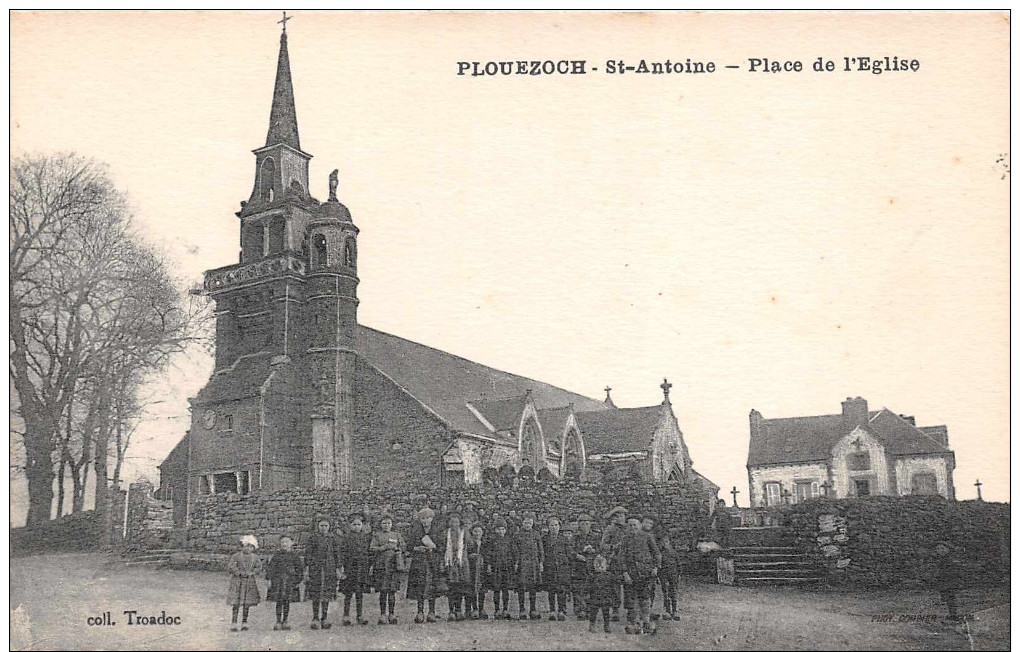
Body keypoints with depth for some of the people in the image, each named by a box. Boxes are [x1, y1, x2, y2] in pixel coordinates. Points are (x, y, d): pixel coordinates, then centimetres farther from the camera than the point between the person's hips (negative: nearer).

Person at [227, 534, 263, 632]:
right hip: (237, 582, -3)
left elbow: (259, 567, 4)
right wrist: (240, 573, -17)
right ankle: (233, 624, 1)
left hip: (250, 583, 3)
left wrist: (251, 573, -13)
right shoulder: (236, 556, -1)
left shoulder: (254, 557, 9)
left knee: (247, 604, 2)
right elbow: (230, 567, -8)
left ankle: (244, 623, 10)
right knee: (235, 604, -5)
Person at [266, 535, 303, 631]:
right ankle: (278, 622, 2)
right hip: (278, 581, 0)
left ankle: (284, 622, 11)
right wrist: (269, 579, -1)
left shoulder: (294, 556, 5)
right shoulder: (277, 555, 7)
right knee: (279, 602, -2)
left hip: (290, 582, 0)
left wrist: (298, 581, 1)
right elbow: (270, 567, 7)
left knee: (287, 602, 3)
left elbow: (300, 568, 6)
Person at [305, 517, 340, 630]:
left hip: (329, 568, 2)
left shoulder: (332, 538, 9)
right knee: (315, 595, 0)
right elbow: (308, 553, 1)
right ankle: (315, 619, 6)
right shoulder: (313, 537, 2)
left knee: (326, 595, 3)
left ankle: (324, 619, 9)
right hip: (315, 568, -2)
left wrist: (337, 568, 6)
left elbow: (336, 554, 11)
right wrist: (307, 567, -6)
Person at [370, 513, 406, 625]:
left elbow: (404, 547, 14)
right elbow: (372, 549, -2)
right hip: (381, 565, -2)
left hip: (394, 565, 2)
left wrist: (397, 550, -5)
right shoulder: (377, 536, 9)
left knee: (392, 590, 0)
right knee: (383, 591, -5)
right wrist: (384, 547, -13)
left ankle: (392, 615, 6)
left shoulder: (397, 535, 17)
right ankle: (382, 615, 2)